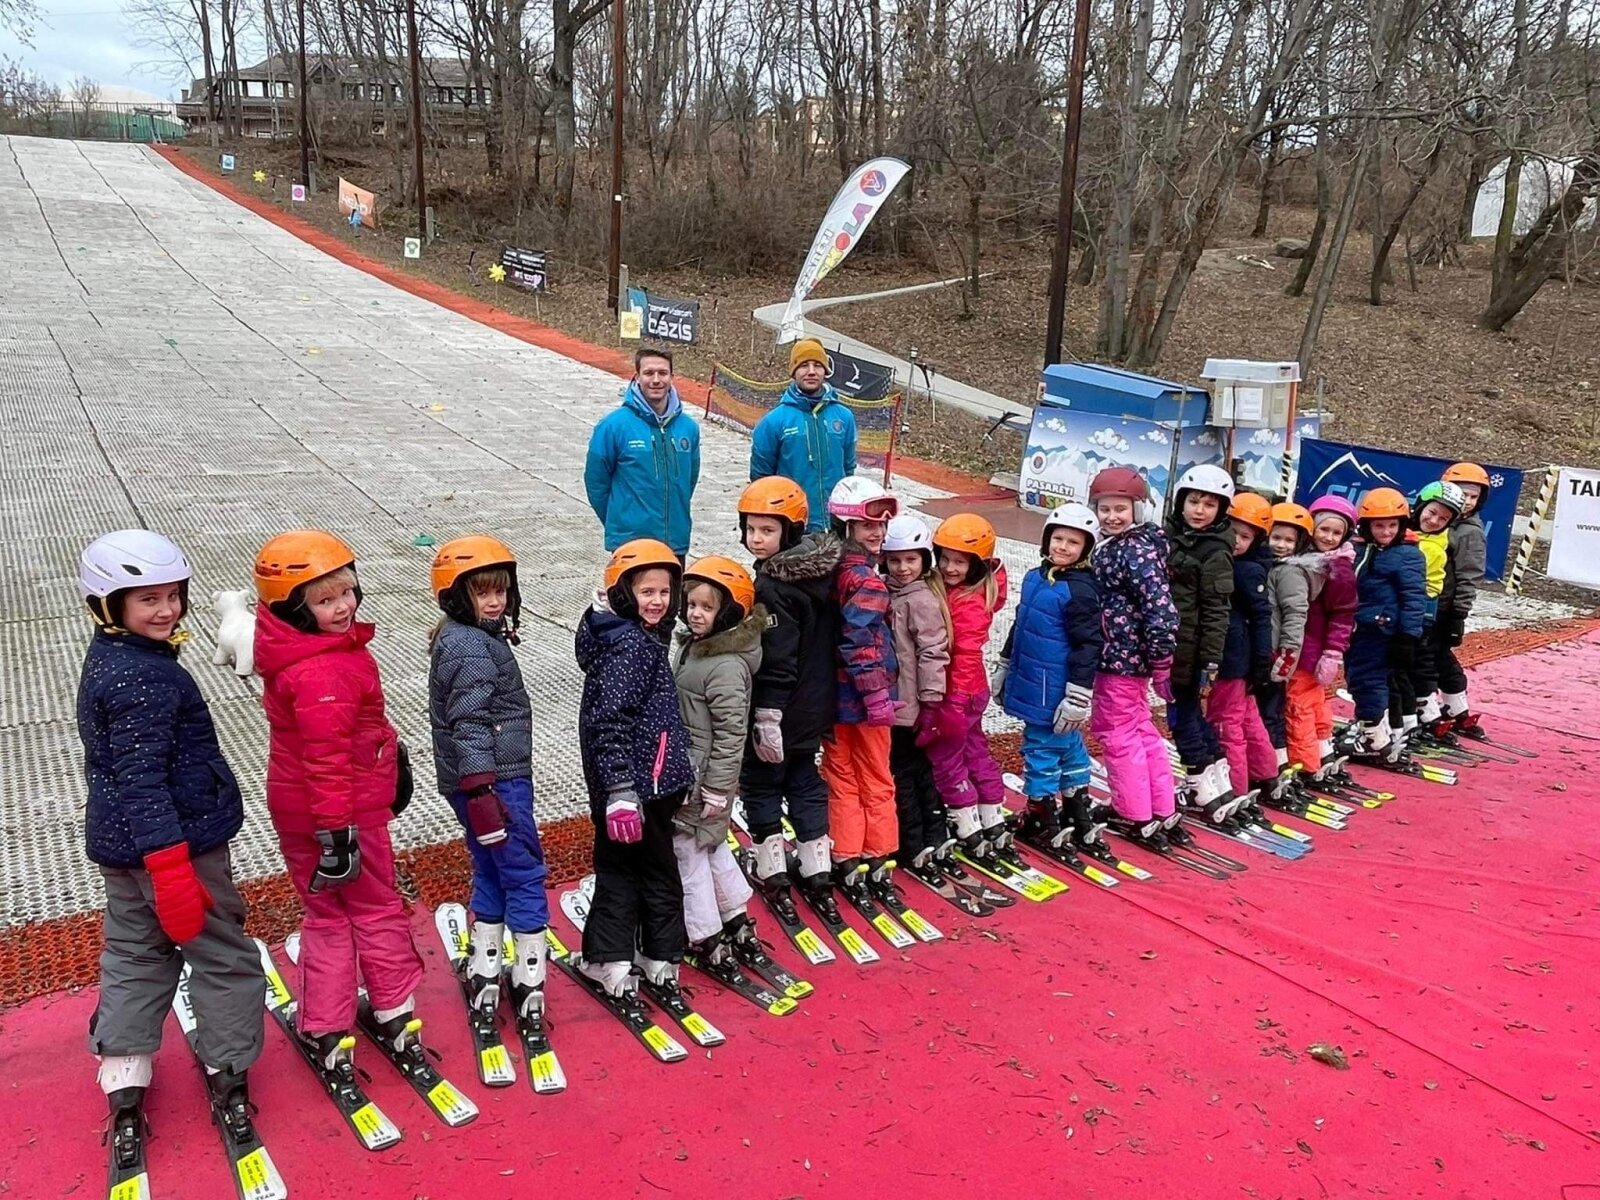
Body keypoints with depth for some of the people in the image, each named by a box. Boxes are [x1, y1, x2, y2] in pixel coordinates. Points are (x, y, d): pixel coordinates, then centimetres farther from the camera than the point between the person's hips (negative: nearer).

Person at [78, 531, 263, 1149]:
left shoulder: (107, 660, 9)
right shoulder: (146, 677, -23)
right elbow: (142, 781, -27)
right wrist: (172, 872, -26)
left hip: (119, 844, 10)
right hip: (175, 839, -9)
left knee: (135, 953, 18)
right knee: (221, 953, 7)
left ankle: (124, 1086, 24)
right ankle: (227, 1075, 19)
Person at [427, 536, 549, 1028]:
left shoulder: (458, 638, 13)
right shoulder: (472, 647, -19)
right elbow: (469, 725, -25)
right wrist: (482, 794, -29)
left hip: (484, 780, 10)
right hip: (494, 780, -10)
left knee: (492, 872, 18)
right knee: (525, 873, 0)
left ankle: (484, 973, 27)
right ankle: (529, 982, 9)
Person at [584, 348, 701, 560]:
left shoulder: (689, 427, 3)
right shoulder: (614, 425, -10)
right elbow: (596, 482, -2)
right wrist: (618, 523, 5)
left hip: (677, 543, 4)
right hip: (629, 544, -4)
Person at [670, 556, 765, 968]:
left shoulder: (727, 665, -23)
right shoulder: (693, 645, 5)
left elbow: (730, 734, -22)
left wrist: (715, 791, -20)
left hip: (704, 776, -9)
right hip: (685, 769, 9)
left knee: (688, 850, 2)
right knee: (711, 844, 21)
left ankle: (705, 938, 15)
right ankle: (735, 919, 36)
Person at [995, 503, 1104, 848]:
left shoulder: (1080, 591, -18)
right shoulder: (1035, 578, 7)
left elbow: (1088, 646, -19)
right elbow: (1019, 627, 18)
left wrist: (1078, 699, -19)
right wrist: (1004, 669, 23)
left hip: (1054, 696, -8)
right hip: (1031, 686, 8)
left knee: (1042, 748, 1)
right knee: (1068, 745, 20)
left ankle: (1041, 821, 14)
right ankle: (1076, 805, 34)